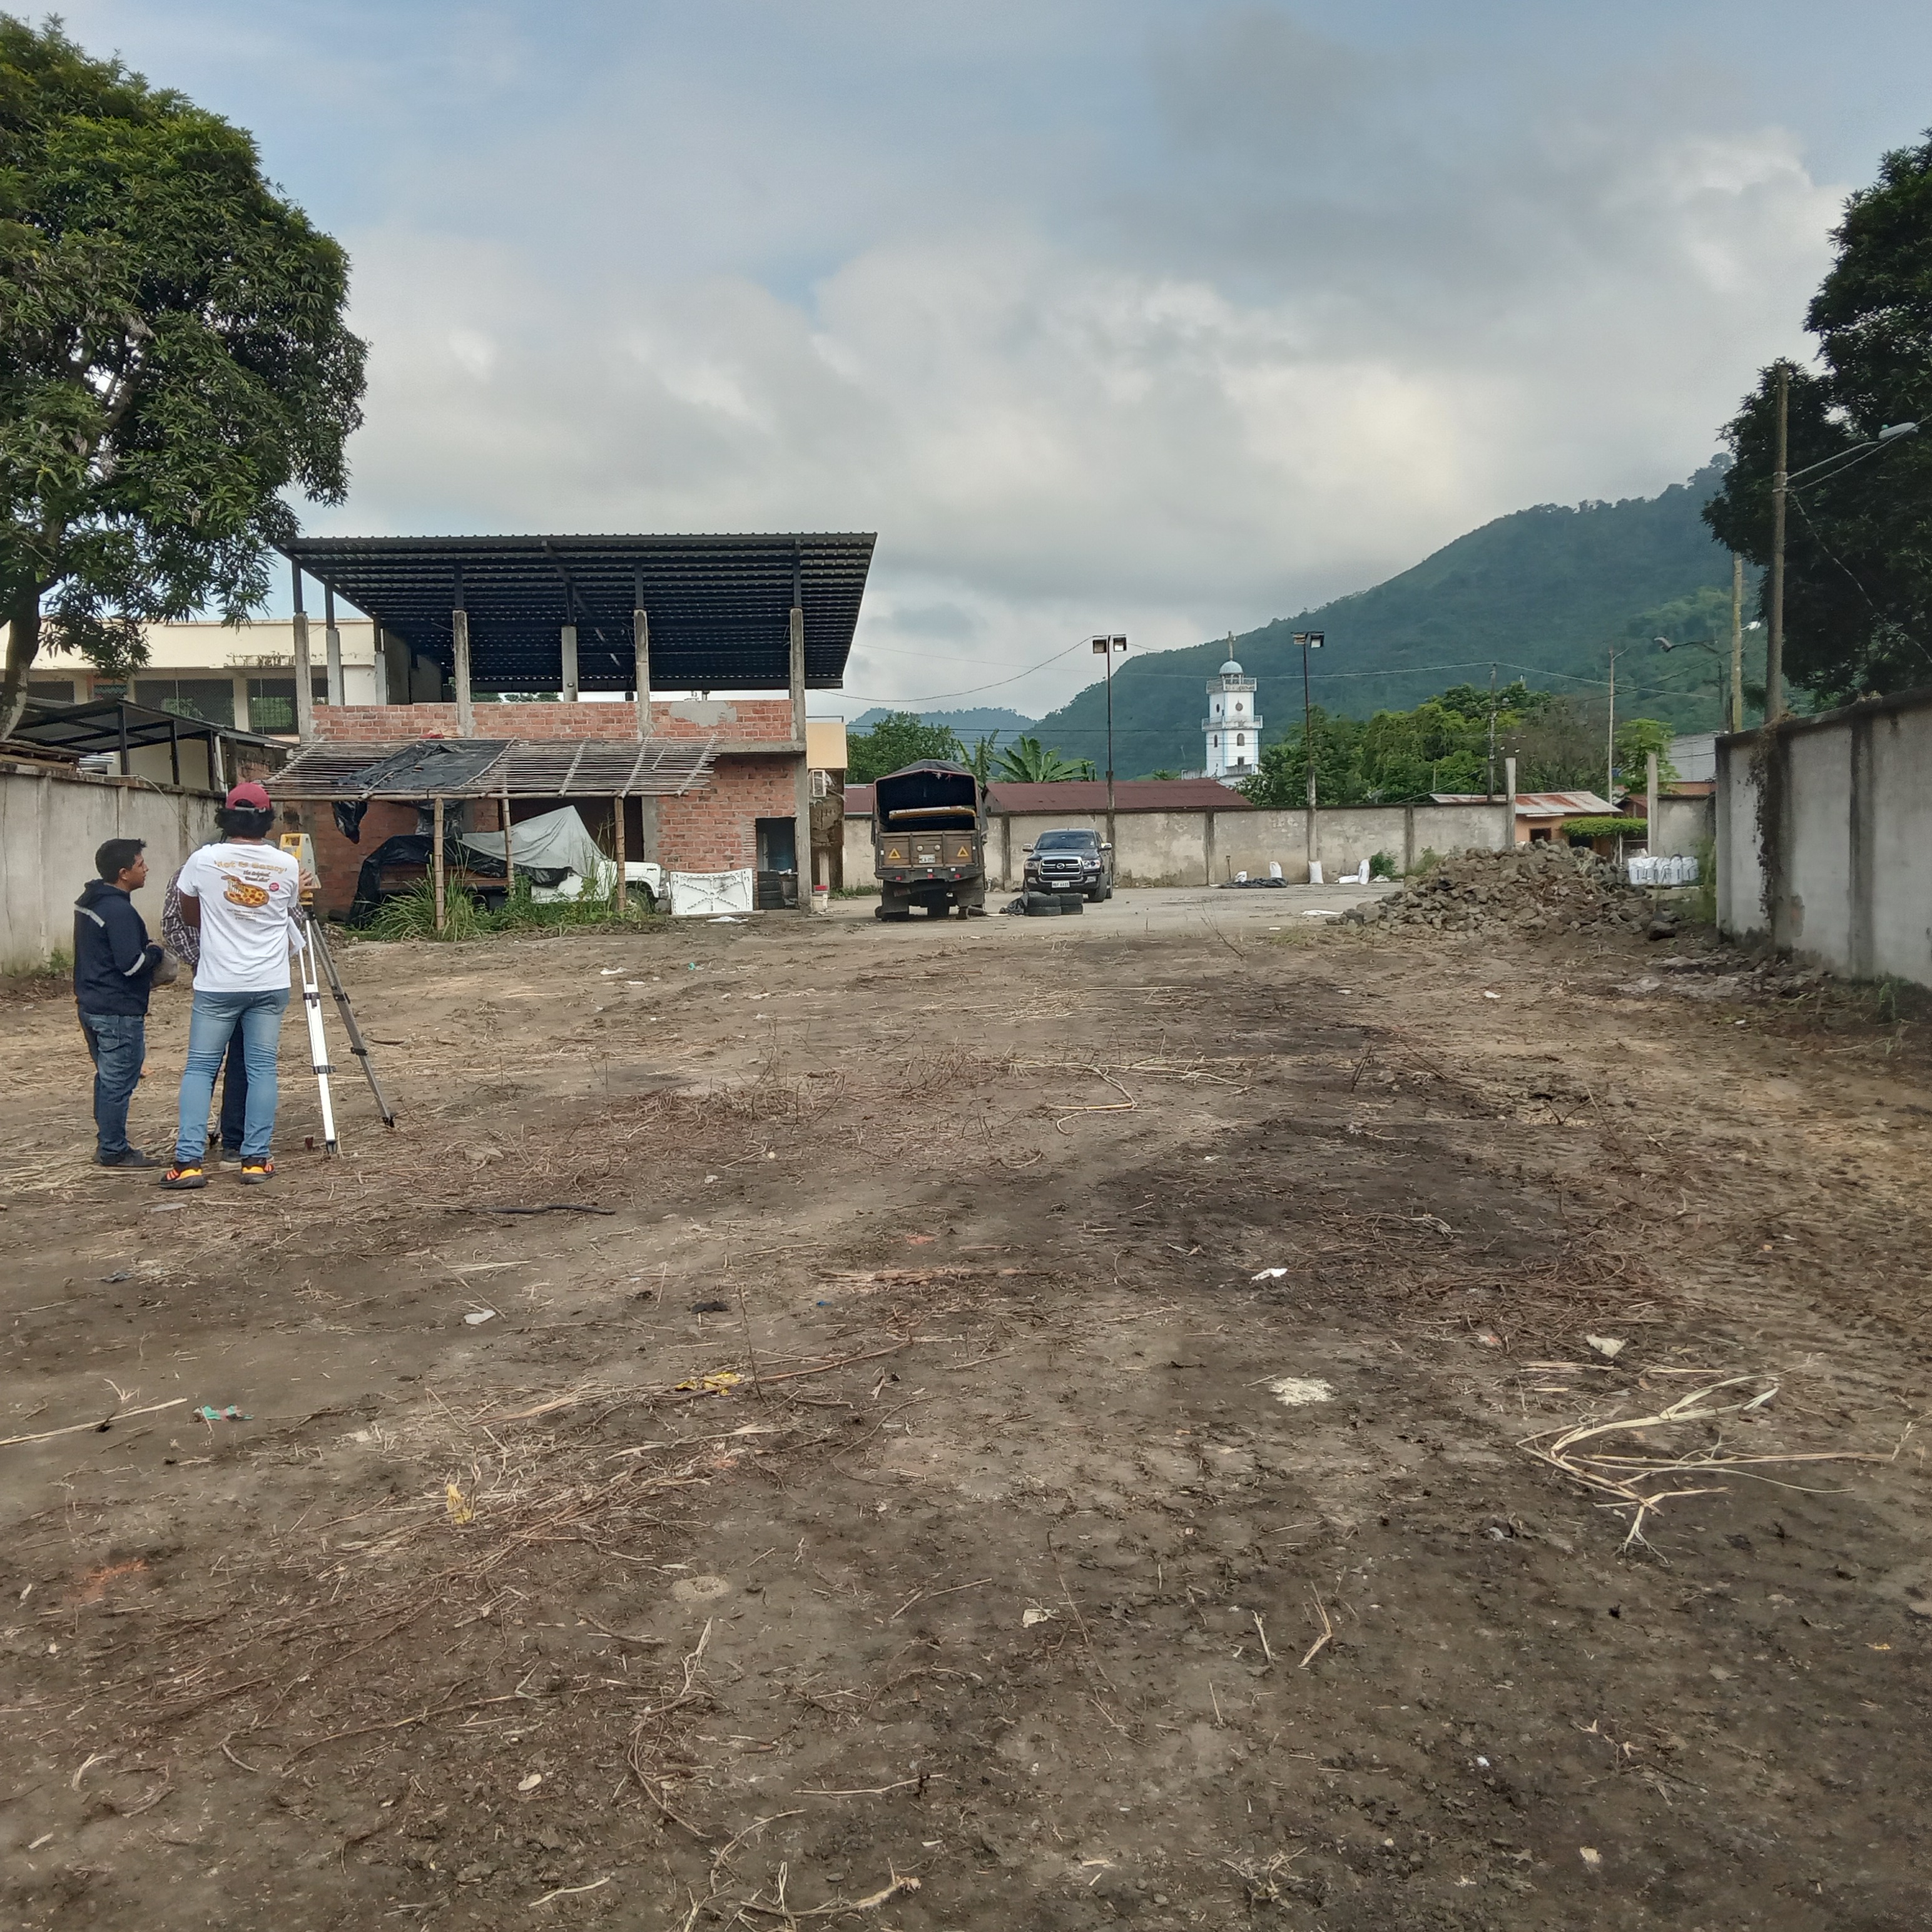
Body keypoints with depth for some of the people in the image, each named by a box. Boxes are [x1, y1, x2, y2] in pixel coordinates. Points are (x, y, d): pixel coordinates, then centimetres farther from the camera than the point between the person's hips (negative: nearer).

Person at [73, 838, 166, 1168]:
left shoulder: (87, 903, 11)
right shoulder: (120, 911, -20)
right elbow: (131, 964, -24)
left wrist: (145, 950, 12)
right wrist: (155, 952, -6)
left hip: (91, 1004, 10)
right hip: (119, 1011, -10)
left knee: (108, 1077, 18)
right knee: (119, 1081, -2)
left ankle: (106, 1143, 26)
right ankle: (114, 1151, 5)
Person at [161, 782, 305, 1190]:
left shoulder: (203, 860, -6)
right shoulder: (287, 865, -1)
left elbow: (188, 918, 10)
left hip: (217, 985, -1)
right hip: (270, 985, 1)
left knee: (199, 1068, 5)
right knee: (262, 1068, 5)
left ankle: (188, 1161, -2)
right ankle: (256, 1160, 4)